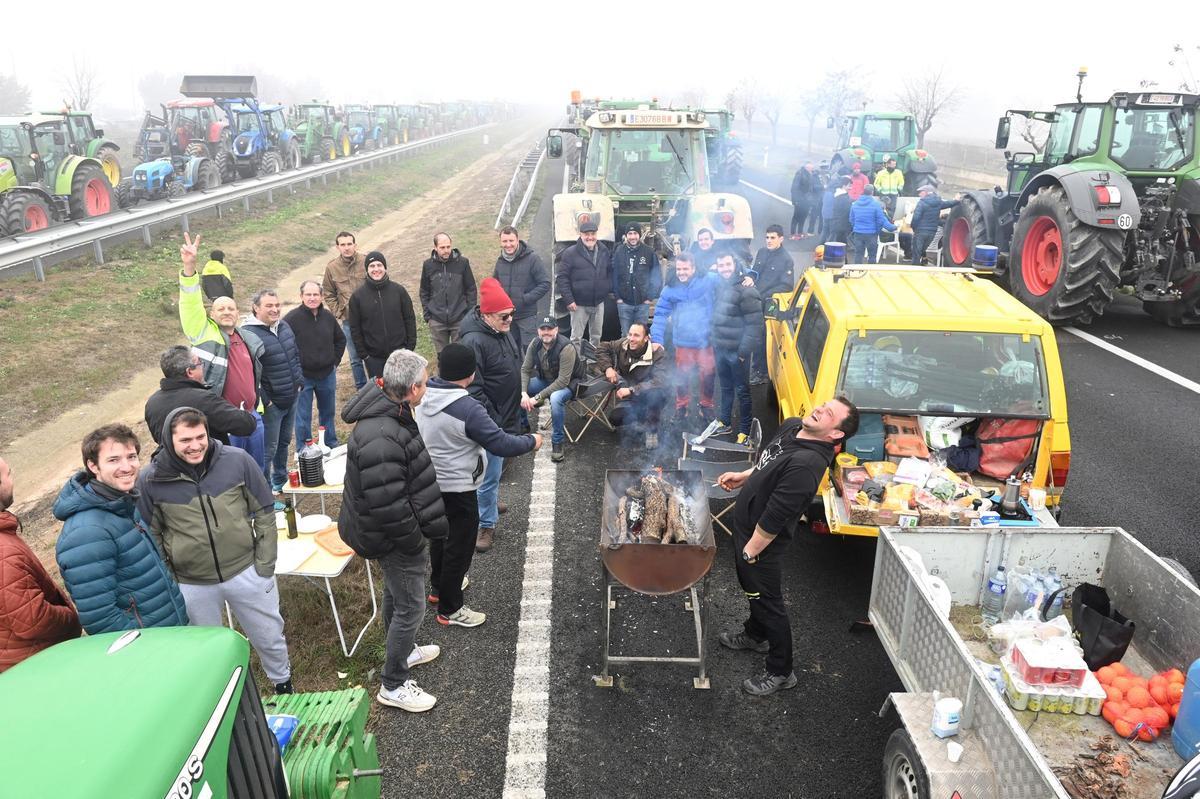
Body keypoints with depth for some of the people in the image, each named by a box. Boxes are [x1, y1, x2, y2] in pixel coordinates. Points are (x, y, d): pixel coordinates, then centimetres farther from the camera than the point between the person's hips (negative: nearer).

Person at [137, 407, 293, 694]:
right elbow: (151, 535, 1)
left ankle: (283, 682, 46)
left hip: (246, 571, 0)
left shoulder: (237, 460, -13)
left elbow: (264, 512, -4)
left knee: (269, 635, 19)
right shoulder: (150, 480, -11)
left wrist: (265, 564, -6)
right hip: (192, 585, 0)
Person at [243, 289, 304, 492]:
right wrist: (263, 400, -19)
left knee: (284, 442, 22)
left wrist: (299, 382, 12)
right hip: (271, 403, -8)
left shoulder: (284, 326, 7)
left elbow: (296, 355, 19)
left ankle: (280, 480, 40)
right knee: (269, 449, 2)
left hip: (292, 398, 8)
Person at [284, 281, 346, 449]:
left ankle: (331, 445, 37)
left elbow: (341, 339, 17)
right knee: (303, 417, 3)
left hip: (327, 375, 5)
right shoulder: (292, 318, -14)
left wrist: (335, 361, 8)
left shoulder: (328, 316, 2)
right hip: (302, 377, -5)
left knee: (328, 413, 20)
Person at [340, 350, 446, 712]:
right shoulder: (380, 439, -35)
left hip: (394, 530, 10)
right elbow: (387, 505, -32)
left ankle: (403, 651, 49)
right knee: (410, 607, 4)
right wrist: (416, 543, -19)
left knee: (395, 593, 27)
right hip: (394, 537, -10)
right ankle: (394, 686, 20)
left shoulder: (390, 410, -1)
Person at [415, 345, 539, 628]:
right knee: (459, 546, 7)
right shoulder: (467, 408, -29)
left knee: (440, 535, 26)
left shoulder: (423, 397, -6)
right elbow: (502, 444, -25)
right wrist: (531, 441, -9)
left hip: (430, 482, 8)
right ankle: (449, 610, 20)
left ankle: (439, 587, 46)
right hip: (458, 489, -8)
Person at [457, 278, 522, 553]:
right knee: (490, 473, 0)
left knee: (496, 466, 25)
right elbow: (473, 390, -27)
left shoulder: (502, 330, 3)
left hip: (506, 417, 9)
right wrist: (492, 423, -24)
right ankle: (486, 525, 13)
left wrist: (519, 396, 20)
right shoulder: (474, 341, -26)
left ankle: (488, 501, 45)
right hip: (490, 420, -9)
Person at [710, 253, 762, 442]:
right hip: (720, 348, 7)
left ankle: (745, 431, 11)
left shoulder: (746, 290, -16)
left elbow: (754, 323, -18)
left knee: (742, 390, 2)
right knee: (726, 388, 20)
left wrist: (745, 350, -20)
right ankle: (725, 423, 34)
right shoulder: (719, 287, 8)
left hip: (737, 351, -7)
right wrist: (714, 342, 12)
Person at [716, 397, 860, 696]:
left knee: (769, 603, 8)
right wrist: (743, 477, 10)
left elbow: (774, 518, -30)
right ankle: (755, 635, 55)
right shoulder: (791, 427, -6)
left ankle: (780, 673, 28)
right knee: (753, 589, 30)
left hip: (761, 541, -9)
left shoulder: (806, 464, -35)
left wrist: (749, 553, -22)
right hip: (745, 526, 9)